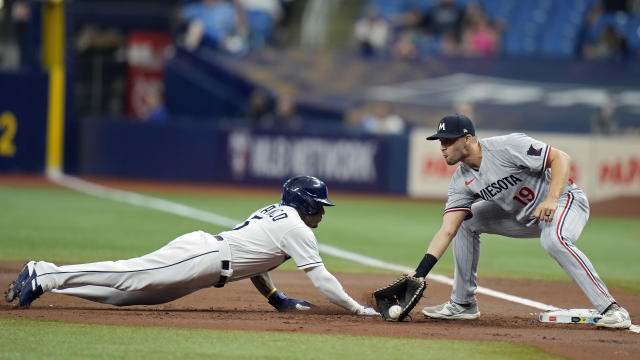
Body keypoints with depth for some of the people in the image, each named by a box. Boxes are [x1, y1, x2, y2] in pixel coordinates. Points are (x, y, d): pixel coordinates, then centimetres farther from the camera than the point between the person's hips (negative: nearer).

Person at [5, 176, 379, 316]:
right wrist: (359, 309, -2)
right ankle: (46, 277, -20)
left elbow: (253, 261, 30)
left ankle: (43, 273, 0)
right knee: (130, 277, -16)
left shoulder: (274, 211, 24)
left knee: (129, 286, 5)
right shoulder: (298, 229, -4)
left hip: (200, 246, 9)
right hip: (203, 258, -9)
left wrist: (279, 300, 28)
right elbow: (321, 278, -7)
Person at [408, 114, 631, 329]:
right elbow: (448, 231, -9)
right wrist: (419, 273, -18)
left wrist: (551, 199, -38)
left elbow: (561, 158, -25)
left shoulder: (506, 147, -26)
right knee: (465, 221, 6)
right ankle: (463, 303, 15)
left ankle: (610, 309, -36)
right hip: (523, 217, 8)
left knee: (553, 239, -39)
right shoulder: (461, 181, -5)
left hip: (565, 200, -8)